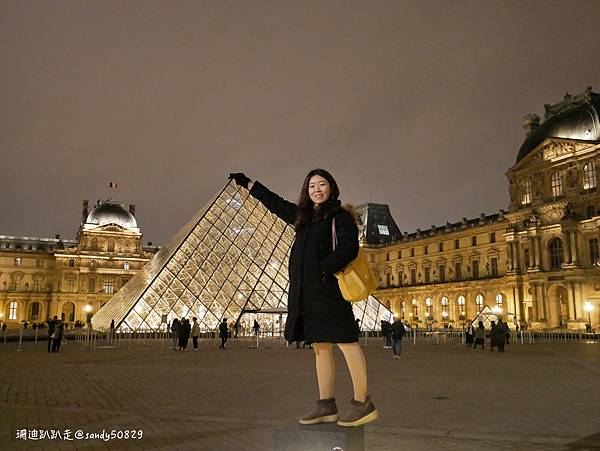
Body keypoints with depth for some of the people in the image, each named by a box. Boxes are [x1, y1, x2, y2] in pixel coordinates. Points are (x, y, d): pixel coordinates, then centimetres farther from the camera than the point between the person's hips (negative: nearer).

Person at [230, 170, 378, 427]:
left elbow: (349, 248, -12)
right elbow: (276, 203, 32)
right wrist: (248, 183, 40)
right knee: (320, 347, 8)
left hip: (329, 288, -7)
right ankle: (326, 406, 14)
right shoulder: (303, 216, 21)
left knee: (345, 341, -9)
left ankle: (363, 404, -3)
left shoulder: (340, 216, 1)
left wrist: (323, 269, -20)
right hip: (306, 291, 8)